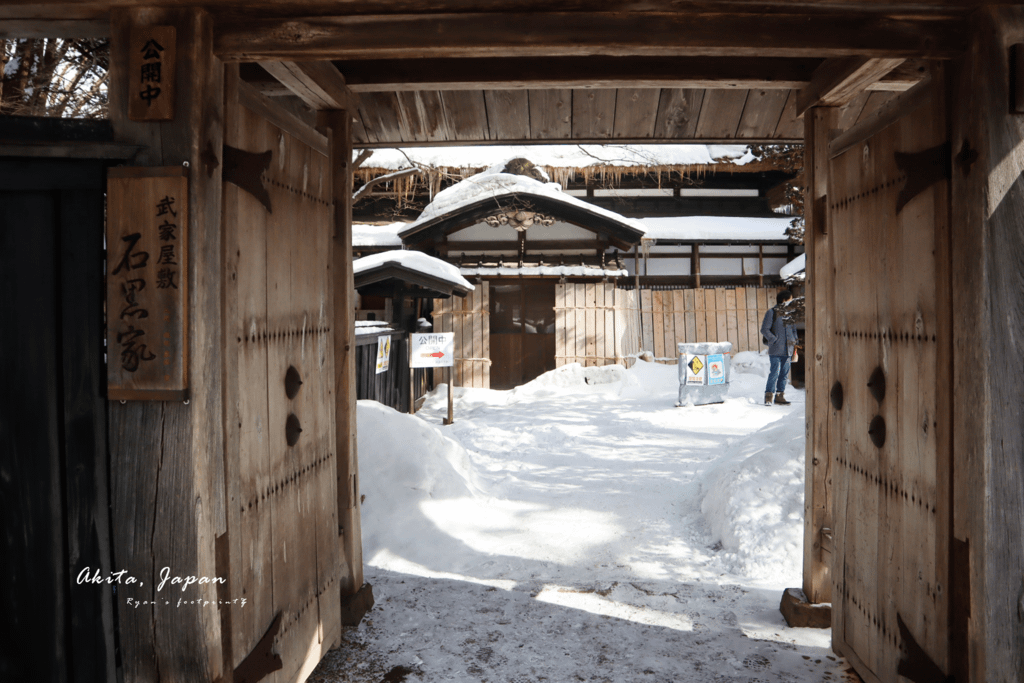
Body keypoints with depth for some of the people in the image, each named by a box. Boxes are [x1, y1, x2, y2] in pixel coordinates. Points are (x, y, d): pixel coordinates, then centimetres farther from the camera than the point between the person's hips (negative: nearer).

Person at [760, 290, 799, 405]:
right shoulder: (772, 312, -3)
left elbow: (793, 329, 24)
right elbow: (764, 330, -6)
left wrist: (794, 342, 11)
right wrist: (774, 340, -11)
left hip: (788, 350, 6)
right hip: (776, 350, -6)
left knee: (784, 374, 7)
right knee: (774, 373, -9)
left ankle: (780, 396, 14)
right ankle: (769, 396, -2)